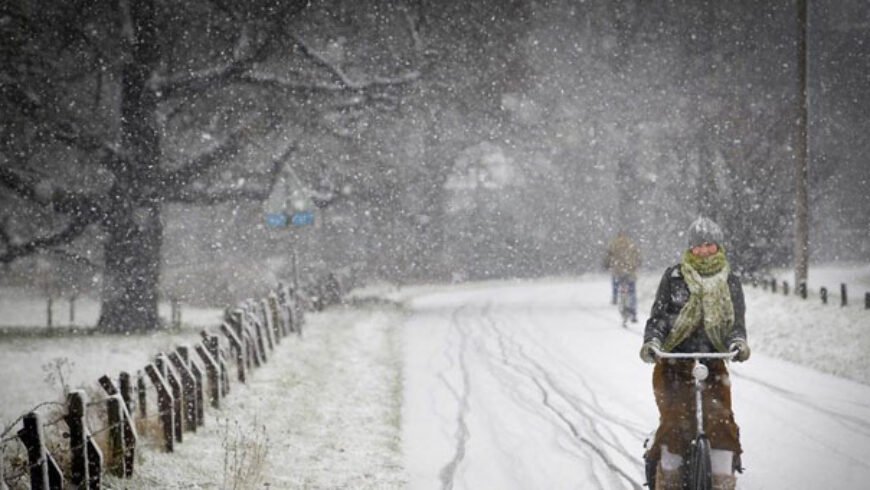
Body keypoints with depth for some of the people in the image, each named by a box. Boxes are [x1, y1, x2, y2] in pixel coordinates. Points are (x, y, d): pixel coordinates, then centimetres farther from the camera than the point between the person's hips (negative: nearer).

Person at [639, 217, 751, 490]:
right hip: (673, 363, -1)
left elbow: (737, 320, 2)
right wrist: (651, 341, -19)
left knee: (722, 421, -18)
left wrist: (738, 341, -22)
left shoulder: (729, 283, 10)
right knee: (676, 423, -21)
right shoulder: (674, 277, 6)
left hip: (712, 364, 1)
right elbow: (658, 315, 2)